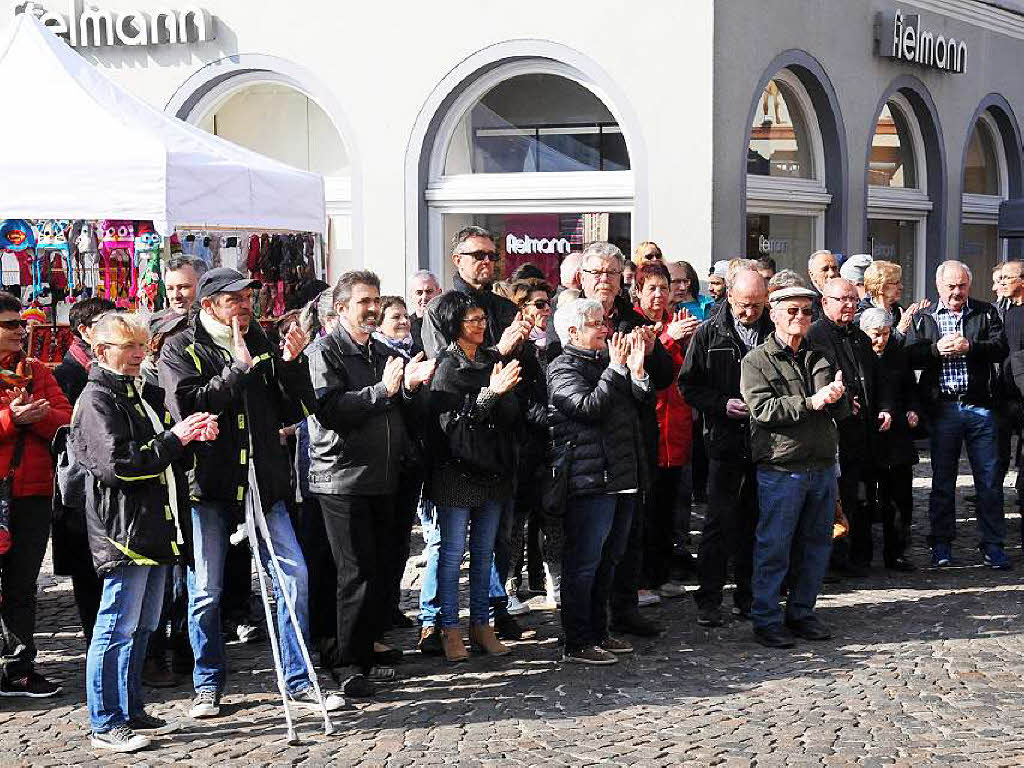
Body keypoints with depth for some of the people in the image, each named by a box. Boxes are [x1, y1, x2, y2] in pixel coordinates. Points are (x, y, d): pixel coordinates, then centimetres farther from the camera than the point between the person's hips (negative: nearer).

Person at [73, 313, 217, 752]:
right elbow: (117, 464, -20)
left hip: (156, 527, 9)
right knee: (117, 629, -6)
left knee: (142, 627, 14)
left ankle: (131, 711, 24)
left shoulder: (145, 394, 19)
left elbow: (164, 453, 28)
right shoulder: (97, 400, -9)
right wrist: (173, 439, -18)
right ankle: (105, 724, 0)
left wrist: (196, 433, 6)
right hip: (125, 530, -9)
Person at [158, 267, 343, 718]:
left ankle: (298, 681, 8)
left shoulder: (261, 345, 11)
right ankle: (208, 685, 20)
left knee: (293, 576, -3)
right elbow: (189, 408, -17)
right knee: (205, 592, 4)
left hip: (262, 484, 3)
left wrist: (290, 364, -5)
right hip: (207, 486, -3)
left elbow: (291, 413, 9)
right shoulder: (180, 350, -1)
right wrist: (237, 369, -20)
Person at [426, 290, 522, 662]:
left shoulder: (494, 361, 9)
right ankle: (450, 629, 6)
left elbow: (511, 417, 3)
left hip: (492, 470, 6)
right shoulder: (445, 366, -8)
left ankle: (481, 625, 19)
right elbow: (450, 421, -18)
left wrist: (503, 392, -17)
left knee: (484, 552, 12)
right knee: (453, 551, 0)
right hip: (456, 471, -6)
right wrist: (489, 393, -26)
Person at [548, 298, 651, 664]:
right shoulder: (563, 369, -8)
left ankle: (598, 632, 26)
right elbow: (588, 406, -23)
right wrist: (617, 369, -19)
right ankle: (577, 644, 0)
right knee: (584, 562, -5)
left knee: (609, 559, 16)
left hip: (622, 477, 9)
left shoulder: (606, 360, 16)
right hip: (590, 480, -9)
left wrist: (637, 369, -3)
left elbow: (644, 399, 15)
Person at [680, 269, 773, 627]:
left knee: (756, 521, 9)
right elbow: (689, 384, 2)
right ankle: (709, 598, 6)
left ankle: (748, 594, 19)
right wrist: (724, 404, -12)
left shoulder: (775, 334, 4)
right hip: (725, 440, -2)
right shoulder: (709, 334, 1)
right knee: (719, 520, -1)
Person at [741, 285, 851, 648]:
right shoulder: (757, 361, -1)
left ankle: (801, 612, 23)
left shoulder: (820, 358, 15)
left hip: (822, 466, 6)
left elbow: (841, 413, 10)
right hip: (781, 468, -6)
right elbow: (764, 409, -15)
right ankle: (766, 619, 5)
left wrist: (837, 396, -14)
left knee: (816, 545, 11)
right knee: (774, 547, -3)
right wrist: (812, 402, -21)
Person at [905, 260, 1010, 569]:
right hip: (942, 407, 1)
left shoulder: (986, 313, 7)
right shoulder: (923, 318, 9)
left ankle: (992, 545, 7)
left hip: (979, 406, 0)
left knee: (989, 477, 0)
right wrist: (937, 349, -17)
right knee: (942, 479, 7)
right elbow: (911, 356, -2)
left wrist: (969, 347, -19)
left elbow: (1001, 348, -6)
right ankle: (941, 544, 16)